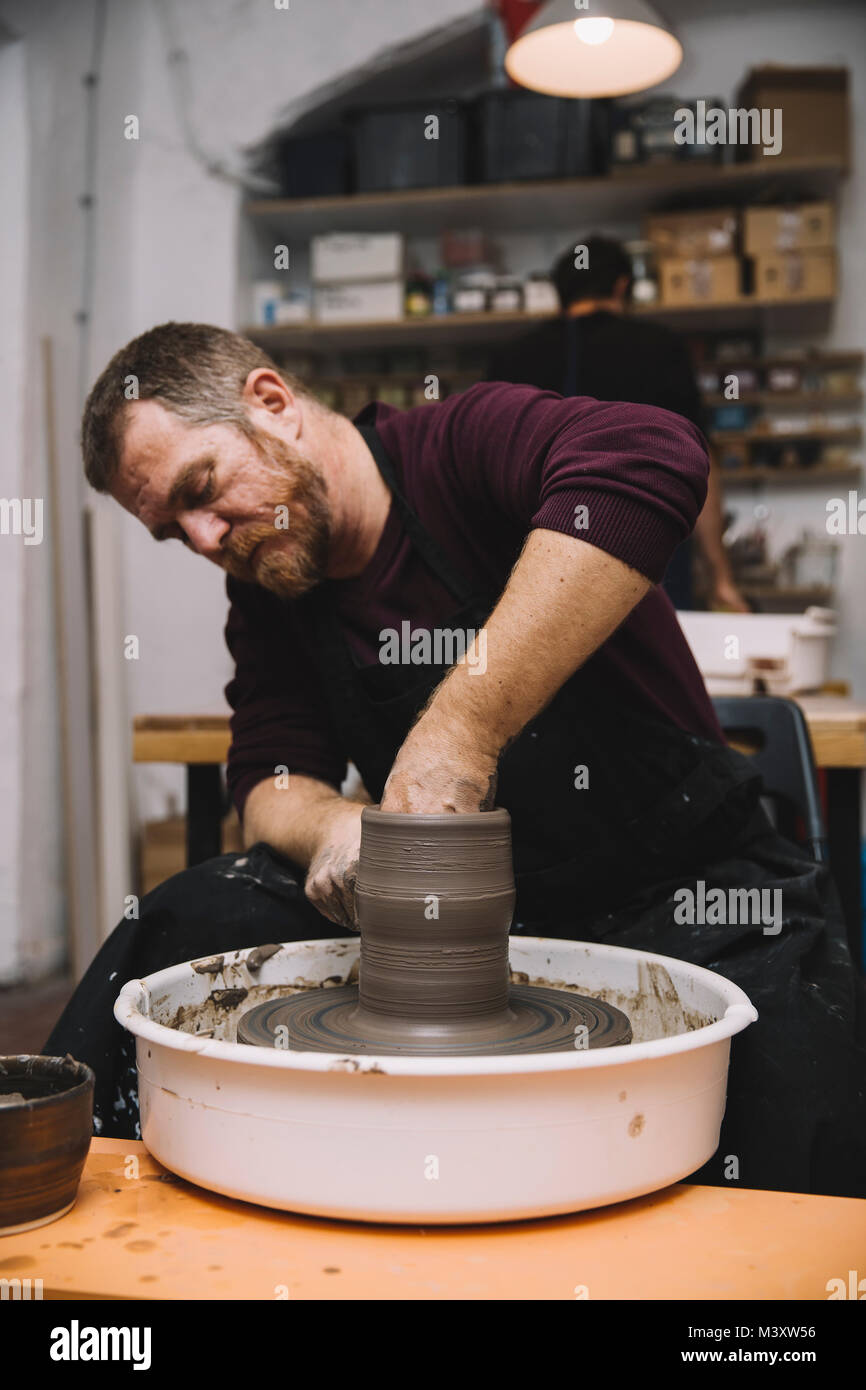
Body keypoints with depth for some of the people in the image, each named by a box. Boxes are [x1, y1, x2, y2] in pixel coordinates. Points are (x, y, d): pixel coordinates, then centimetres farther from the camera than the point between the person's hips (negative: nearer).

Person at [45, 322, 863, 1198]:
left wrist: (460, 730, -38)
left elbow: (651, 461, -36)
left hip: (679, 892, -4)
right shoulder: (269, 597, 7)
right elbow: (271, 773, 2)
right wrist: (330, 825, -23)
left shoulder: (460, 446, -16)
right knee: (187, 923, -10)